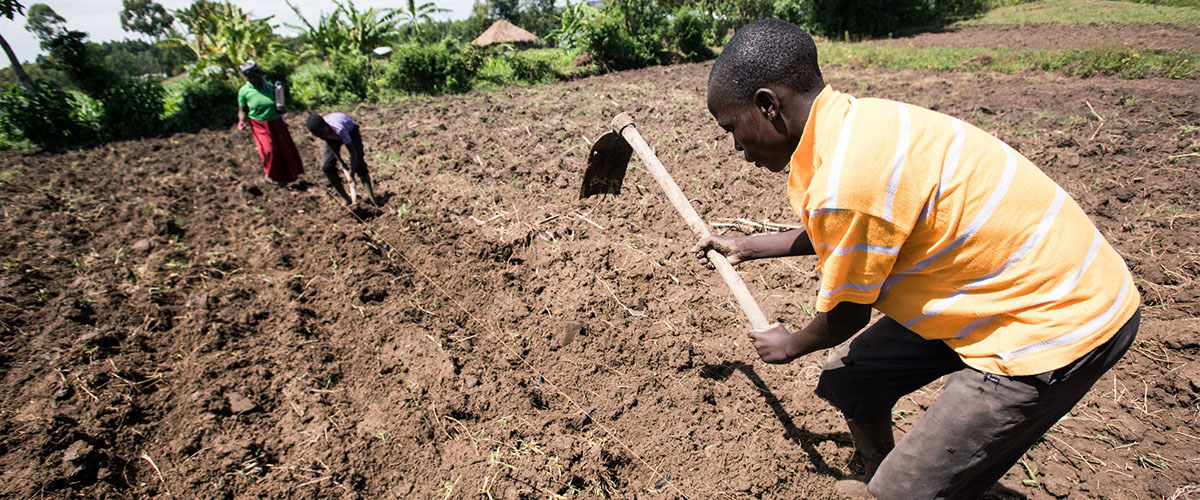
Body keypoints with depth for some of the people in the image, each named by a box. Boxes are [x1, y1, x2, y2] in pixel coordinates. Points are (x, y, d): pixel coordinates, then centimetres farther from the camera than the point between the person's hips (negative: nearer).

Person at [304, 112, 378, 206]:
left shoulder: (339, 129, -45)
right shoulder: (317, 131, -30)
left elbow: (352, 151, -41)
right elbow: (332, 145, -14)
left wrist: (352, 173, -41)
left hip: (350, 132, -4)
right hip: (332, 138, 5)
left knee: (359, 165, -19)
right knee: (326, 166, -7)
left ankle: (371, 197, -17)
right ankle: (345, 198, 2)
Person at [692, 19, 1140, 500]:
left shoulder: (846, 180, -32)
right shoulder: (850, 121, -4)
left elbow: (844, 317, -15)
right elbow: (847, 236, 15)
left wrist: (790, 346, 8)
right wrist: (749, 246, 25)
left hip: (1062, 323, -8)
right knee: (846, 380, 14)